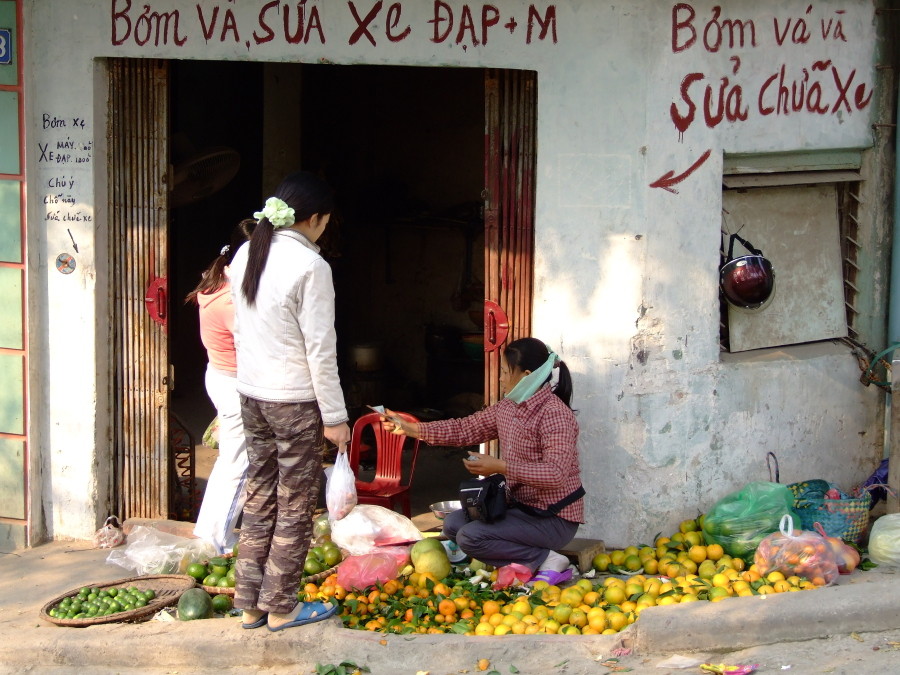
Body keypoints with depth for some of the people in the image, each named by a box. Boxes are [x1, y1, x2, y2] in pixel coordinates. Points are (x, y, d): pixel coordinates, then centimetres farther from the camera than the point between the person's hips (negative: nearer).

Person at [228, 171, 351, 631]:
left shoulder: (246, 256, 4)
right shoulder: (309, 265, -17)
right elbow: (320, 349, -16)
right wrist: (334, 417, -11)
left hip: (251, 394, 7)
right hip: (295, 399, -7)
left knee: (259, 497, 14)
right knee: (295, 505, 5)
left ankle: (249, 603, 20)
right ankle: (280, 607, 13)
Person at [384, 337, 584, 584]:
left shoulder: (554, 414, -22)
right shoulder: (506, 408, 6)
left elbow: (556, 474, -32)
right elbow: (465, 429, 14)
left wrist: (500, 466, -32)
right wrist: (411, 429, 9)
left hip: (554, 519, -10)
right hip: (521, 506, 10)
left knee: (470, 537, -20)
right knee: (453, 524, 10)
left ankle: (546, 561, -10)